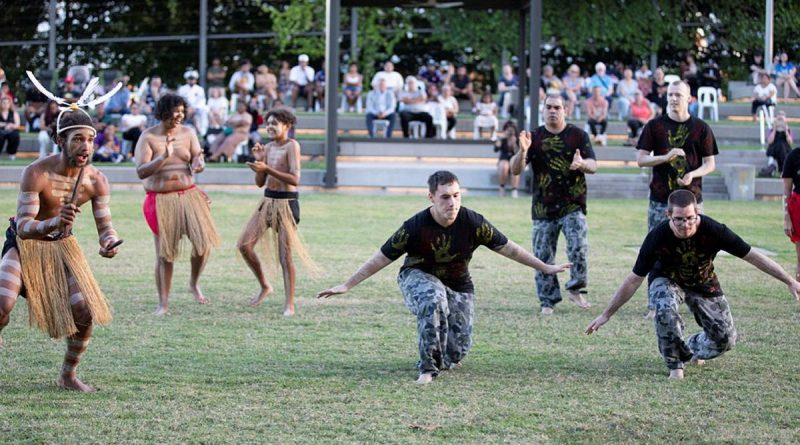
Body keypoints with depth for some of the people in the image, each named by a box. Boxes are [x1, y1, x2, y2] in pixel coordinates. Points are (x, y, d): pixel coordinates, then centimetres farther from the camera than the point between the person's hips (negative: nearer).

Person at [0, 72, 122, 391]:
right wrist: (53, 223, -53)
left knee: (85, 312, -7)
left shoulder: (96, 180, -15)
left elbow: (104, 224, -9)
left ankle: (68, 375, 15)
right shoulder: (37, 173, -28)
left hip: (62, 245, 4)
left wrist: (109, 242, -34)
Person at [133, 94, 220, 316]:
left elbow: (199, 163, 1)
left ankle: (194, 284, 15)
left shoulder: (187, 133, 4)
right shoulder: (148, 137, -7)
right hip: (161, 199, -3)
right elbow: (141, 172, -15)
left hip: (188, 195, 3)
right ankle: (163, 303, 8)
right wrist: (164, 157, -28)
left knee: (203, 241, -11)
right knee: (164, 252, -1)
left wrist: (198, 165, -24)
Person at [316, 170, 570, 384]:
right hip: (418, 277, -3)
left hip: (458, 286, 3)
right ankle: (429, 368, -25)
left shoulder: (473, 223, -20)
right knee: (434, 300, -39)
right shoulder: (415, 227, -25)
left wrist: (545, 268, -3)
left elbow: (508, 249, -8)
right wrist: (347, 285, -16)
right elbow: (381, 258, -16)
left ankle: (442, 360, 36)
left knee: (457, 351, -5)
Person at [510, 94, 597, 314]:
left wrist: (582, 164, -26)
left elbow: (593, 166, -2)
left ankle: (575, 289, -3)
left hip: (573, 205, -2)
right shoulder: (535, 137, 6)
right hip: (543, 207, 2)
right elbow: (515, 170, 0)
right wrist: (523, 151, -20)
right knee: (543, 255, 2)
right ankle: (548, 300, 10)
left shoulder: (578, 135, 3)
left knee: (578, 247, -19)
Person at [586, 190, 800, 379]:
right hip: (667, 281, -2)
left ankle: (692, 348, 30)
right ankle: (675, 364, -14)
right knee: (665, 309, -36)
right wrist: (606, 315, -17)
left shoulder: (713, 231, -32)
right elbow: (634, 279, -20)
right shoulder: (657, 238, -32)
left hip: (704, 284, 2)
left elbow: (752, 256, -21)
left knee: (726, 339, -4)